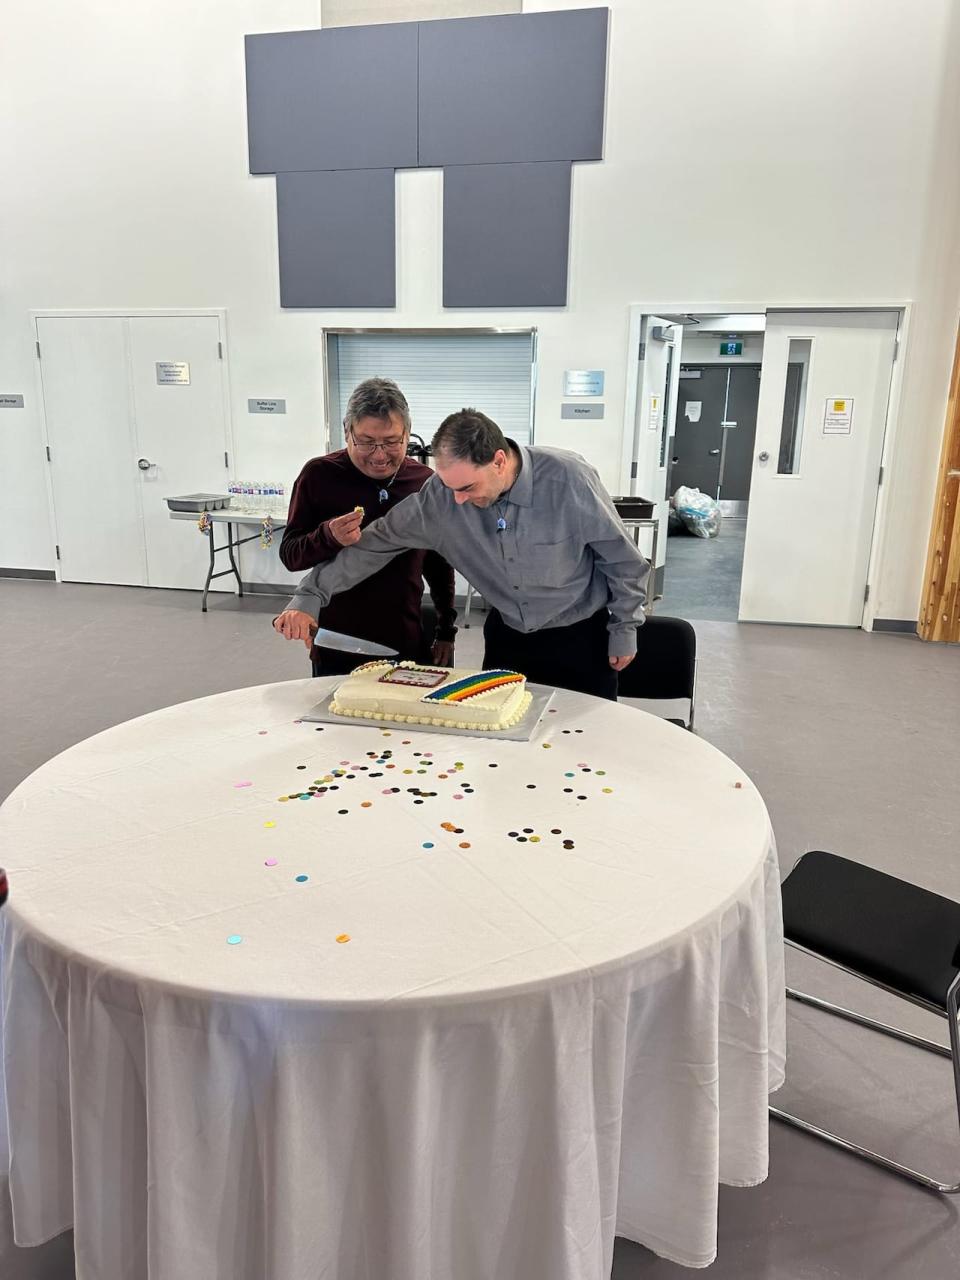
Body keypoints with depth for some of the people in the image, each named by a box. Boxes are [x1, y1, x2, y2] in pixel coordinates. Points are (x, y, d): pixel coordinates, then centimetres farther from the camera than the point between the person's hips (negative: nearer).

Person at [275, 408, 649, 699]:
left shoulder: (568, 479, -27)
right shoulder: (441, 494, -18)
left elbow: (621, 558, -14)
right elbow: (379, 541, -10)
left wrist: (624, 630, -5)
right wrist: (309, 596, -14)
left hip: (580, 638, -3)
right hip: (506, 635, 3)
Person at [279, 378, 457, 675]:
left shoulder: (425, 482, 1)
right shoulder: (319, 475, -7)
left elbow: (440, 563, 11)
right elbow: (289, 555, -4)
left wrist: (447, 631, 11)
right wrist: (327, 537, -24)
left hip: (409, 647, 2)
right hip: (336, 649, -2)